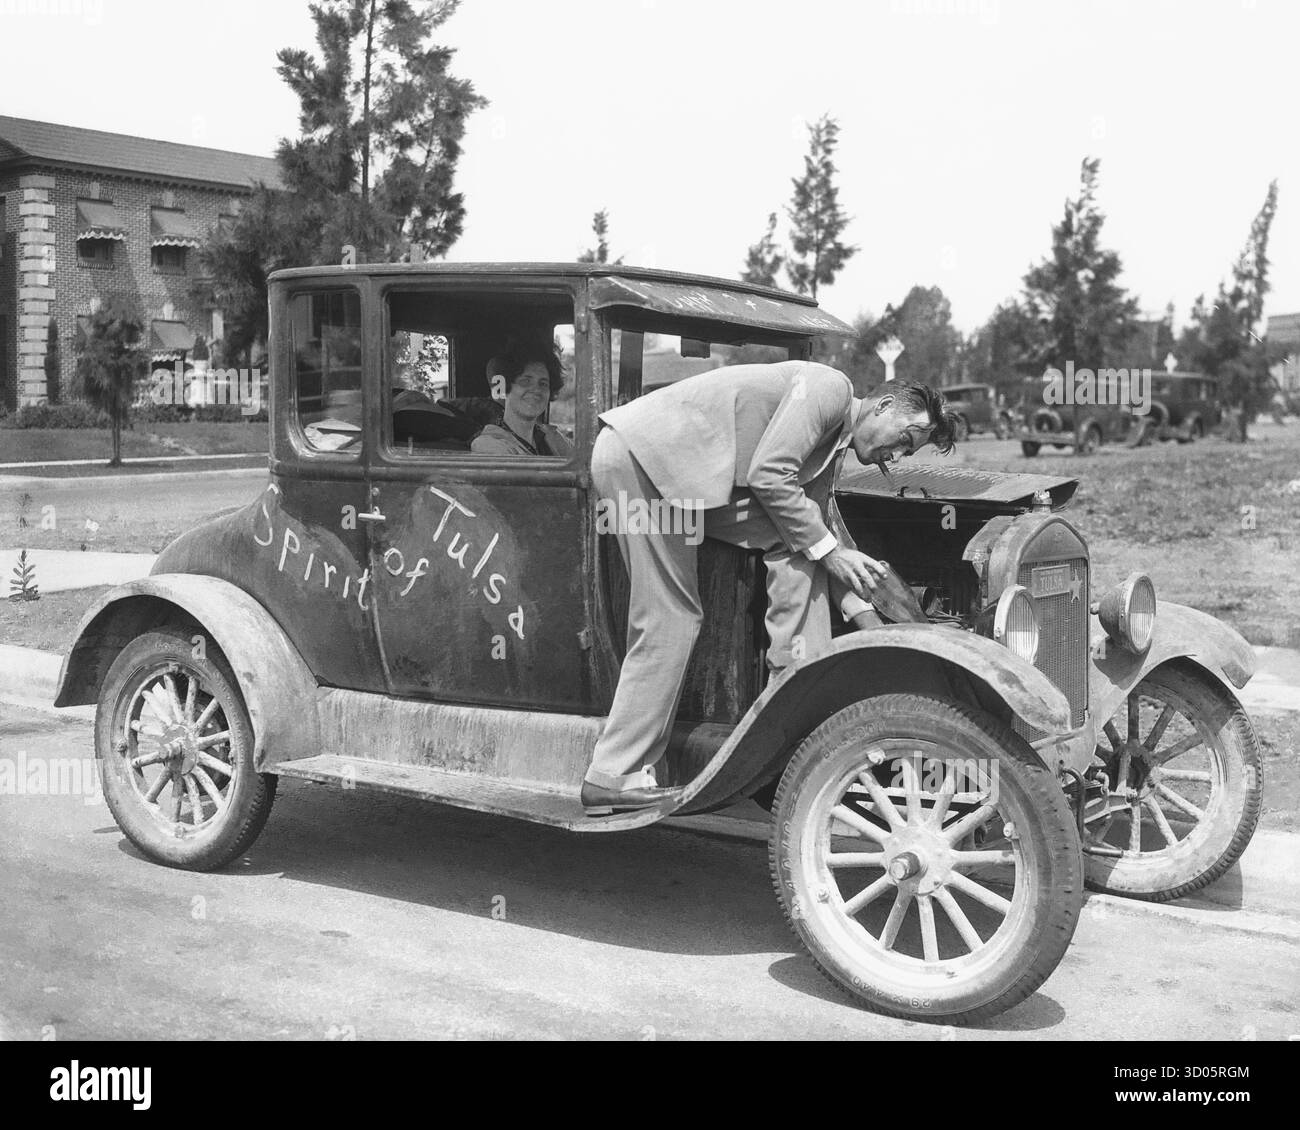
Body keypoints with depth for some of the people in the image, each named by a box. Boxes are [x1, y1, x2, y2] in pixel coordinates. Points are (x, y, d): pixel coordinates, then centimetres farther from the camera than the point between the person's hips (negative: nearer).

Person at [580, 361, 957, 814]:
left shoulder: (833, 447, 21)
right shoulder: (829, 387, -7)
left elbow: (824, 526, 22)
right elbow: (768, 475, -16)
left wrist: (871, 626, 17)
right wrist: (827, 548, -7)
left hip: (685, 474, 10)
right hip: (638, 452, -10)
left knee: (800, 538, 6)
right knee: (669, 622, -8)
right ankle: (613, 777, -2)